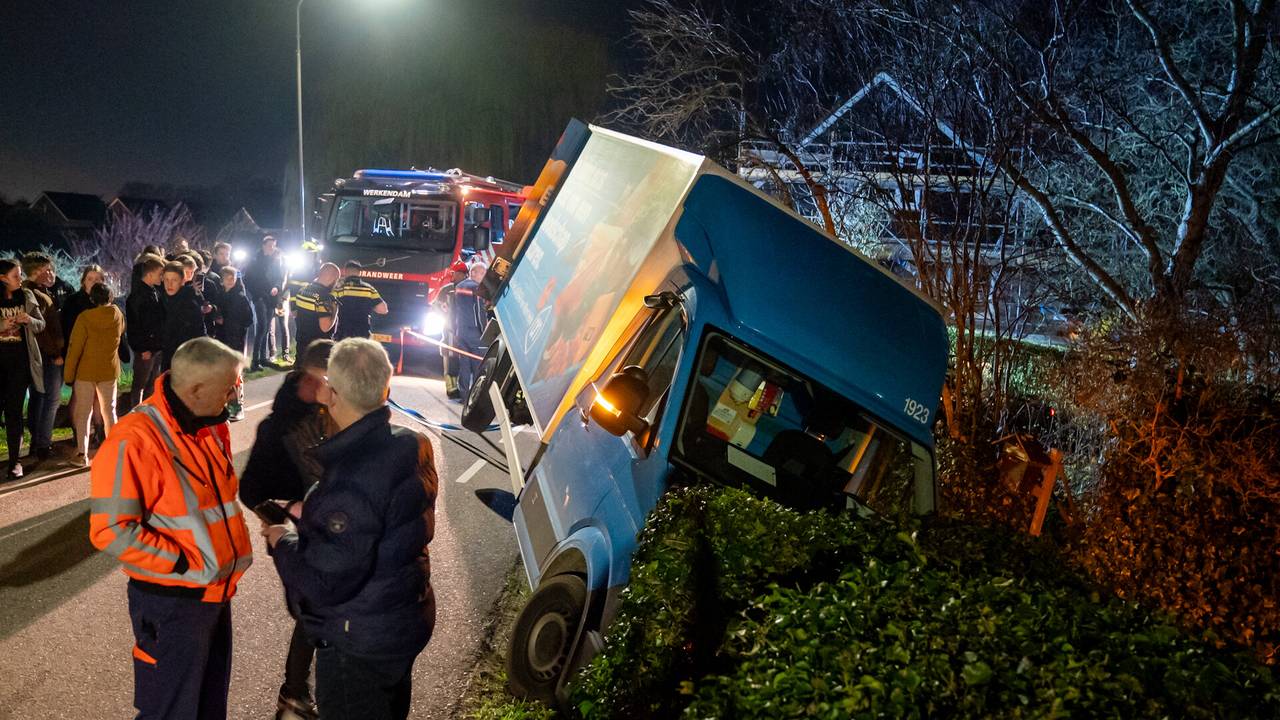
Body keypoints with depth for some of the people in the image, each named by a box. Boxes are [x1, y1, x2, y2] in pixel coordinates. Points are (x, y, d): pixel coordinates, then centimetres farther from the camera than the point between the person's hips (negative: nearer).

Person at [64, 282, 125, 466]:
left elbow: (74, 348, -12)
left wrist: (68, 374, -4)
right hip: (109, 370, 3)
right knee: (109, 411, 13)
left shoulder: (85, 317, -15)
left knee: (83, 412, 5)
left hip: (86, 371, -3)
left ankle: (82, 454, 1)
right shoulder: (118, 315, -5)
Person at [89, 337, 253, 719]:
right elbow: (111, 530, -24)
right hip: (171, 603, -8)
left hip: (217, 592, 8)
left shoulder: (208, 427, 4)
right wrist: (185, 564, -20)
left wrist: (229, 552, 10)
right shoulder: (133, 442, -22)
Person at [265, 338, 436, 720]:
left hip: (360, 645, -8)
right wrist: (311, 515, 9)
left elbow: (324, 585, -27)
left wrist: (283, 540, -10)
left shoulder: (349, 481, -33)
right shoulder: (413, 445, -6)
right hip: (411, 617, 8)